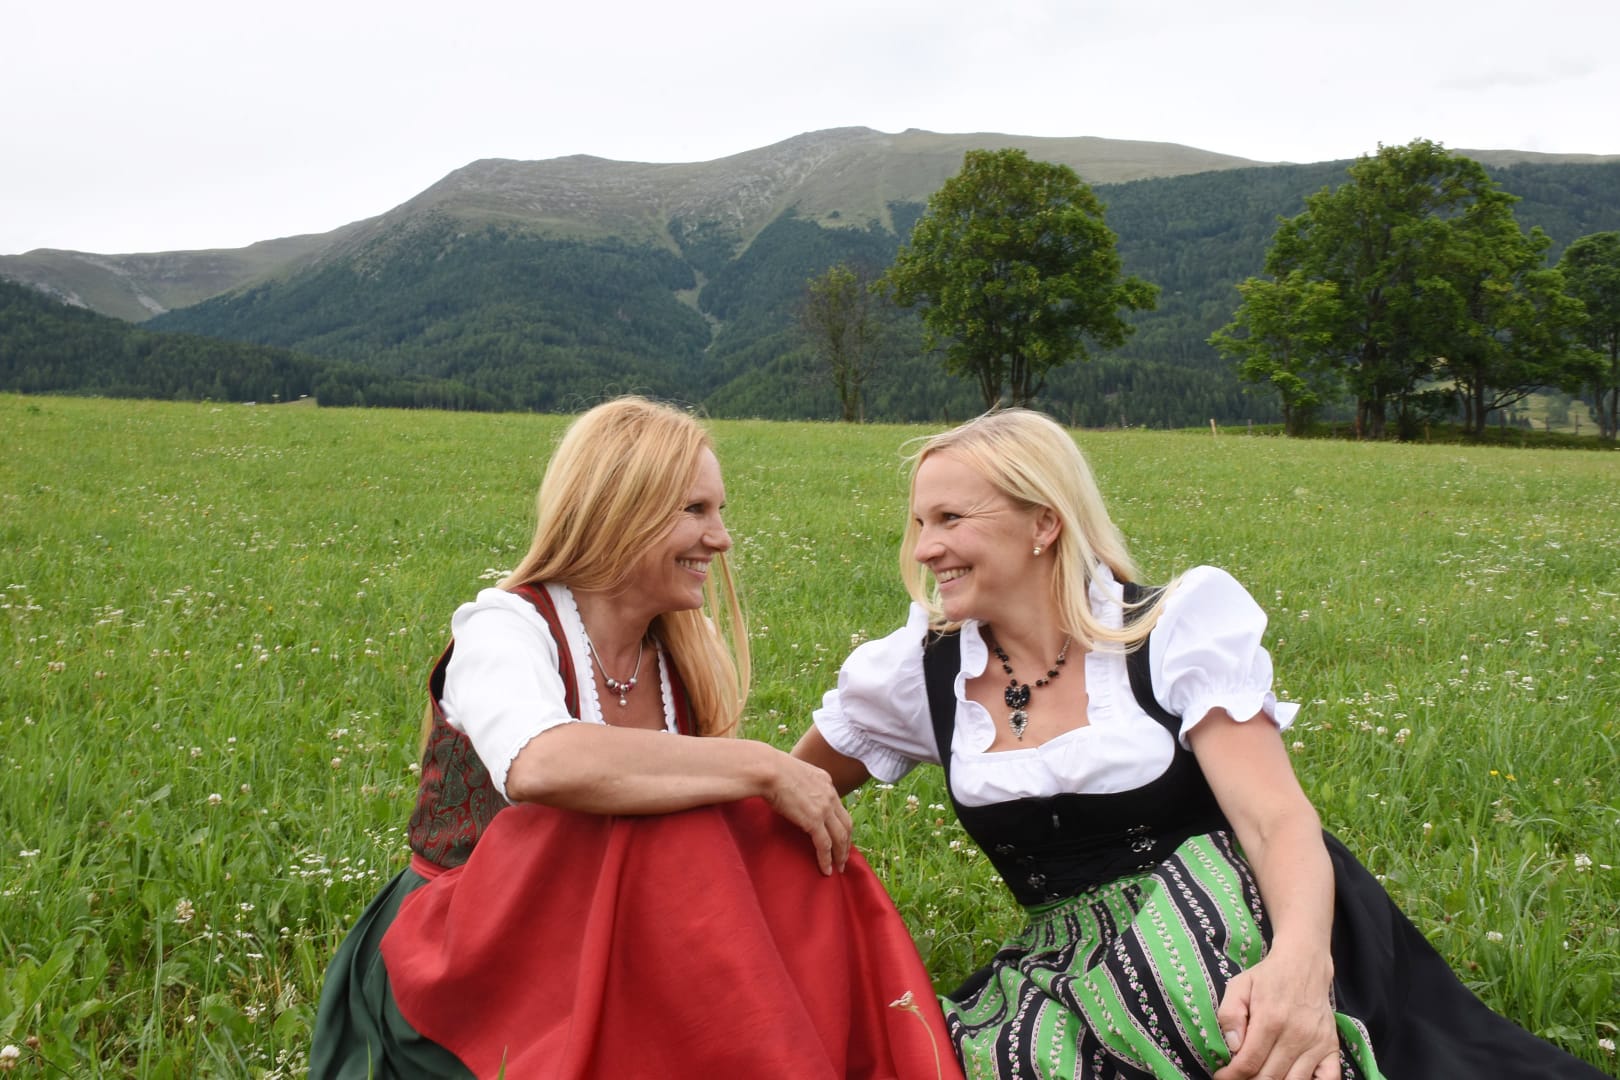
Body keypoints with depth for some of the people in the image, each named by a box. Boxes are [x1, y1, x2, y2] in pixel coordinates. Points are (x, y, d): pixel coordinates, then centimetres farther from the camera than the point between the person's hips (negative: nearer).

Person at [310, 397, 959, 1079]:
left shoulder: (686, 654, 4)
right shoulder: (505, 628, -16)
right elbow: (540, 766, -39)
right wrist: (763, 768, -35)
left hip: (609, 959, 6)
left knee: (799, 863, -20)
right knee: (673, 833, -30)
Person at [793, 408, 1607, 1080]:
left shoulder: (1175, 629, -5)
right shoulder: (918, 675, 5)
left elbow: (1277, 820, -17)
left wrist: (1298, 961, -36)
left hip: (1237, 937, -3)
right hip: (1069, 967, 4)